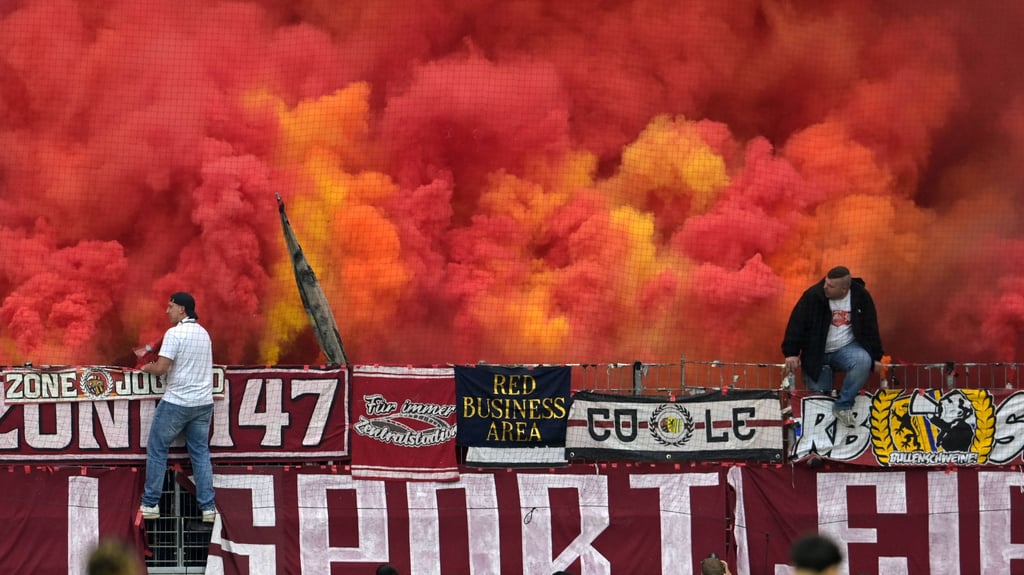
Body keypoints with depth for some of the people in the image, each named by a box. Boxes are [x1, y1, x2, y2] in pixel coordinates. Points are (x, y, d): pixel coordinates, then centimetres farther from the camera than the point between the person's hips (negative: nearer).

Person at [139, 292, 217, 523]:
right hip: (203, 402, 6)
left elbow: (161, 368, -19)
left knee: (157, 450, 6)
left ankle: (150, 504, 7)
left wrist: (147, 368, 3)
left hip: (176, 402, -6)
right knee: (201, 453, 9)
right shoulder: (203, 333, 11)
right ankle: (208, 507, 3)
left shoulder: (175, 333, -13)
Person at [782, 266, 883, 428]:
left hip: (847, 348, 0)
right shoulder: (813, 295, -14)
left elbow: (871, 327, 2)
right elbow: (796, 322, -12)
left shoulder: (861, 296, -8)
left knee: (863, 361, -32)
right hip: (817, 354, 0)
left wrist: (876, 357, 4)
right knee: (818, 391, -8)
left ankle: (843, 406, -21)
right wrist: (791, 353, -16)